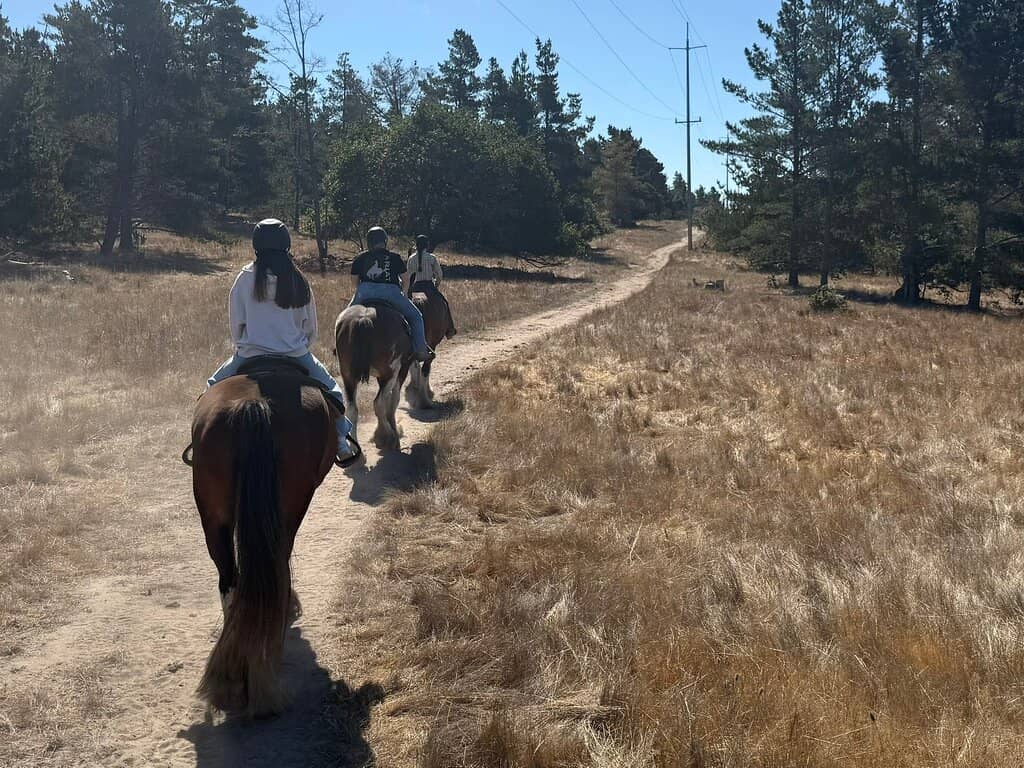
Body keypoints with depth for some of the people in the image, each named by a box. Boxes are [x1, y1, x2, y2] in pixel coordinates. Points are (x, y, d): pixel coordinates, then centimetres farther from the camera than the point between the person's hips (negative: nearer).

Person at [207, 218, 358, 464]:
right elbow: (311, 330, 3)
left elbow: (235, 325, -2)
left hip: (252, 354, -1)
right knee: (330, 390, 20)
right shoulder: (299, 281, -2)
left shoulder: (246, 278, -6)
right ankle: (341, 442, 12)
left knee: (215, 385, 23)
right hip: (295, 354, 1)